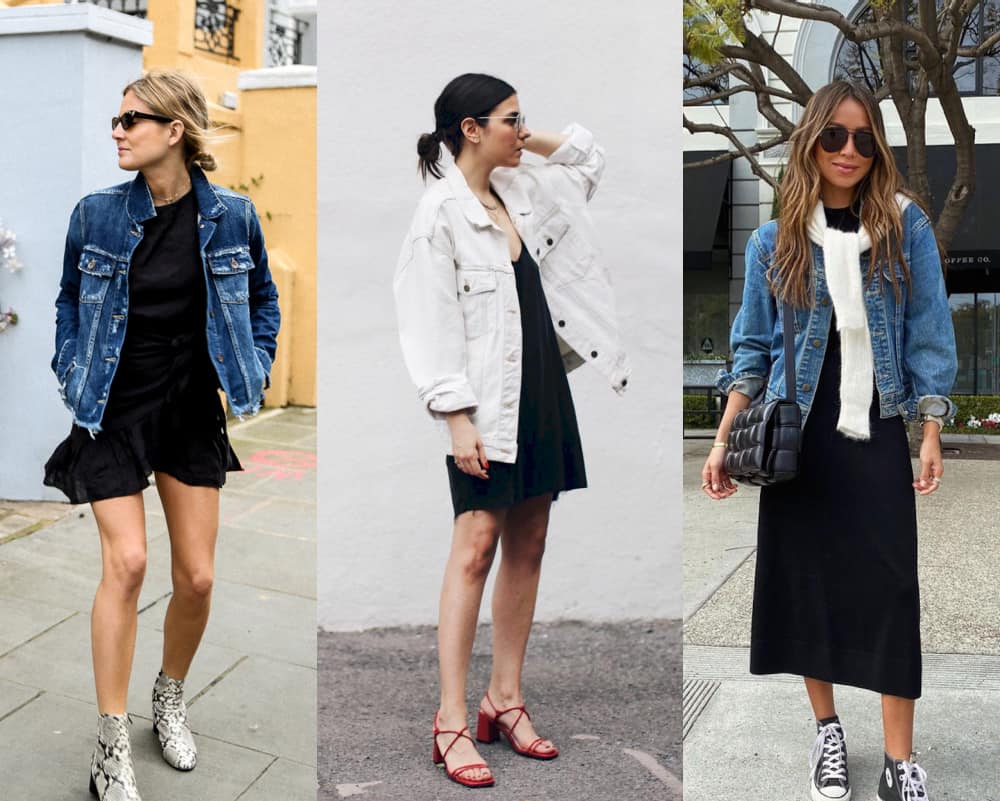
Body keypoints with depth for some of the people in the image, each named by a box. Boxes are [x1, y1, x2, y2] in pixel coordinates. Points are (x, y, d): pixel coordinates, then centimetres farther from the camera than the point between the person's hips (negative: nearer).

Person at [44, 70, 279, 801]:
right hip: (114, 413, -1)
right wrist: (72, 375, 1)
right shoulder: (97, 214, -6)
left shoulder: (232, 215, -6)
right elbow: (69, 299, 9)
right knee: (126, 562, -13)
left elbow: (263, 298, 10)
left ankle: (171, 701, 33)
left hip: (194, 412, 2)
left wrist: (253, 372, 1)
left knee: (197, 576, 5)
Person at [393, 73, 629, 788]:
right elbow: (433, 325, -14)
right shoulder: (441, 213, -11)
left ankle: (506, 700, 19)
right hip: (489, 401, -8)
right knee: (476, 546, -8)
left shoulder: (521, 191, 11)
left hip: (543, 386, 8)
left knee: (528, 544, 9)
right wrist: (457, 418, -19)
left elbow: (589, 160, 29)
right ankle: (453, 722, -3)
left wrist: (526, 140, 12)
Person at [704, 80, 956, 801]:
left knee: (890, 586, -4)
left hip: (877, 432, -1)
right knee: (805, 578, 6)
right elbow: (753, 348, 7)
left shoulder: (906, 227, 0)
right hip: (798, 434, 1)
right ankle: (827, 729, 25)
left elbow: (927, 334, 0)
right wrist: (724, 442, 1)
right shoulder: (774, 241, 3)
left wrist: (931, 435, -4)